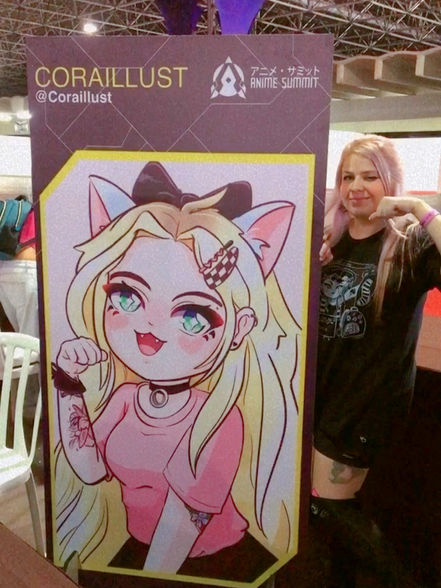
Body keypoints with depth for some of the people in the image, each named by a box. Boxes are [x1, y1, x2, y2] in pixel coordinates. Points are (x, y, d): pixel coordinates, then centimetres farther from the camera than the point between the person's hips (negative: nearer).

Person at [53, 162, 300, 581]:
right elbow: (91, 471, -6)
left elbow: (183, 519, -24)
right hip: (138, 547, 5)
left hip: (215, 560, -4)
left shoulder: (219, 421, -31)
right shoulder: (123, 396, -13)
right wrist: (70, 391, -15)